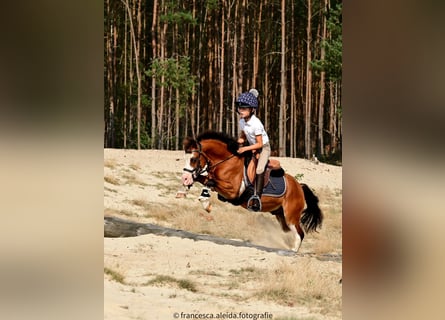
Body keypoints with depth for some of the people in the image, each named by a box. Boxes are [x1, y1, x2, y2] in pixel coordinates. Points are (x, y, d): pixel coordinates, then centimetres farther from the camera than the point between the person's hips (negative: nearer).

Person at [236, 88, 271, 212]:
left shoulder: (256, 123, -27)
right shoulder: (242, 121, -4)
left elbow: (259, 143, -25)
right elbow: (242, 136, 13)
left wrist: (246, 148, -30)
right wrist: (240, 140, -10)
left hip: (264, 147, -9)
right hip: (252, 148, 9)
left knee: (259, 170, -23)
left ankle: (257, 197, -32)